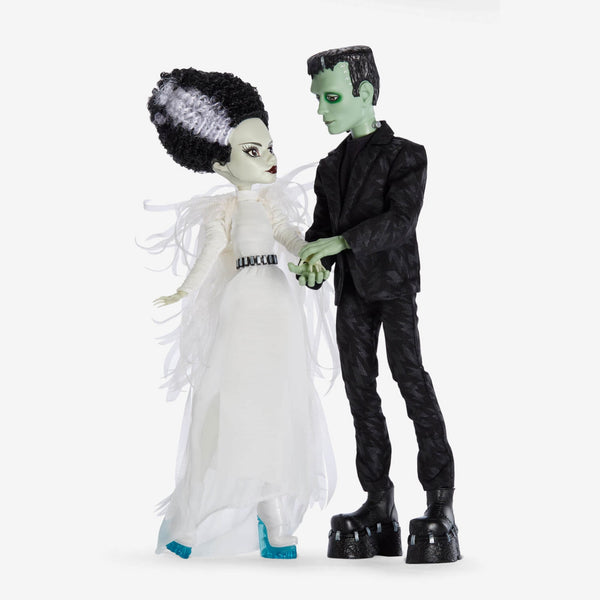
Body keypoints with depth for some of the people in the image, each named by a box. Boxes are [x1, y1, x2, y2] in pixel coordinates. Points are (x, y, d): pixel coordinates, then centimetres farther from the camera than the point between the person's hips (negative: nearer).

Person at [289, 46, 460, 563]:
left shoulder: (405, 155, -2)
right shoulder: (331, 167, 16)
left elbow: (401, 219, -15)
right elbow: (322, 225, 12)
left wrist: (340, 240, -24)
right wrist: (311, 265, -10)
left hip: (393, 282, -6)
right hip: (351, 291, 6)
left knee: (411, 377, -12)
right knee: (360, 389, 4)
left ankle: (440, 502, -6)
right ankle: (379, 501, 10)